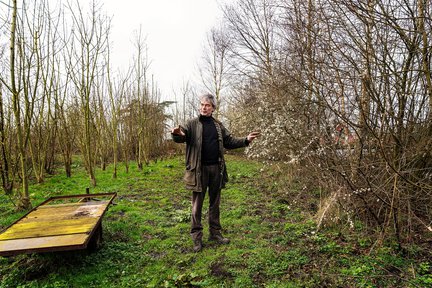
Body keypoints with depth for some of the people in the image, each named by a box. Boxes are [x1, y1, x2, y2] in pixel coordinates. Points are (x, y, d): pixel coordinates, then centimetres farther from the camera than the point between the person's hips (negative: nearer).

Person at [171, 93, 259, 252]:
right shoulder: (192, 124, -3)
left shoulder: (218, 125, 11)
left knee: (215, 203, 15)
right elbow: (181, 137, -18)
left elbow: (229, 141, 15)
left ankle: (215, 232, 28)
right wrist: (177, 134, -41)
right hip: (199, 169, -4)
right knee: (197, 204, 4)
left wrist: (246, 140, 2)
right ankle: (196, 236, 16)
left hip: (216, 169, 4)